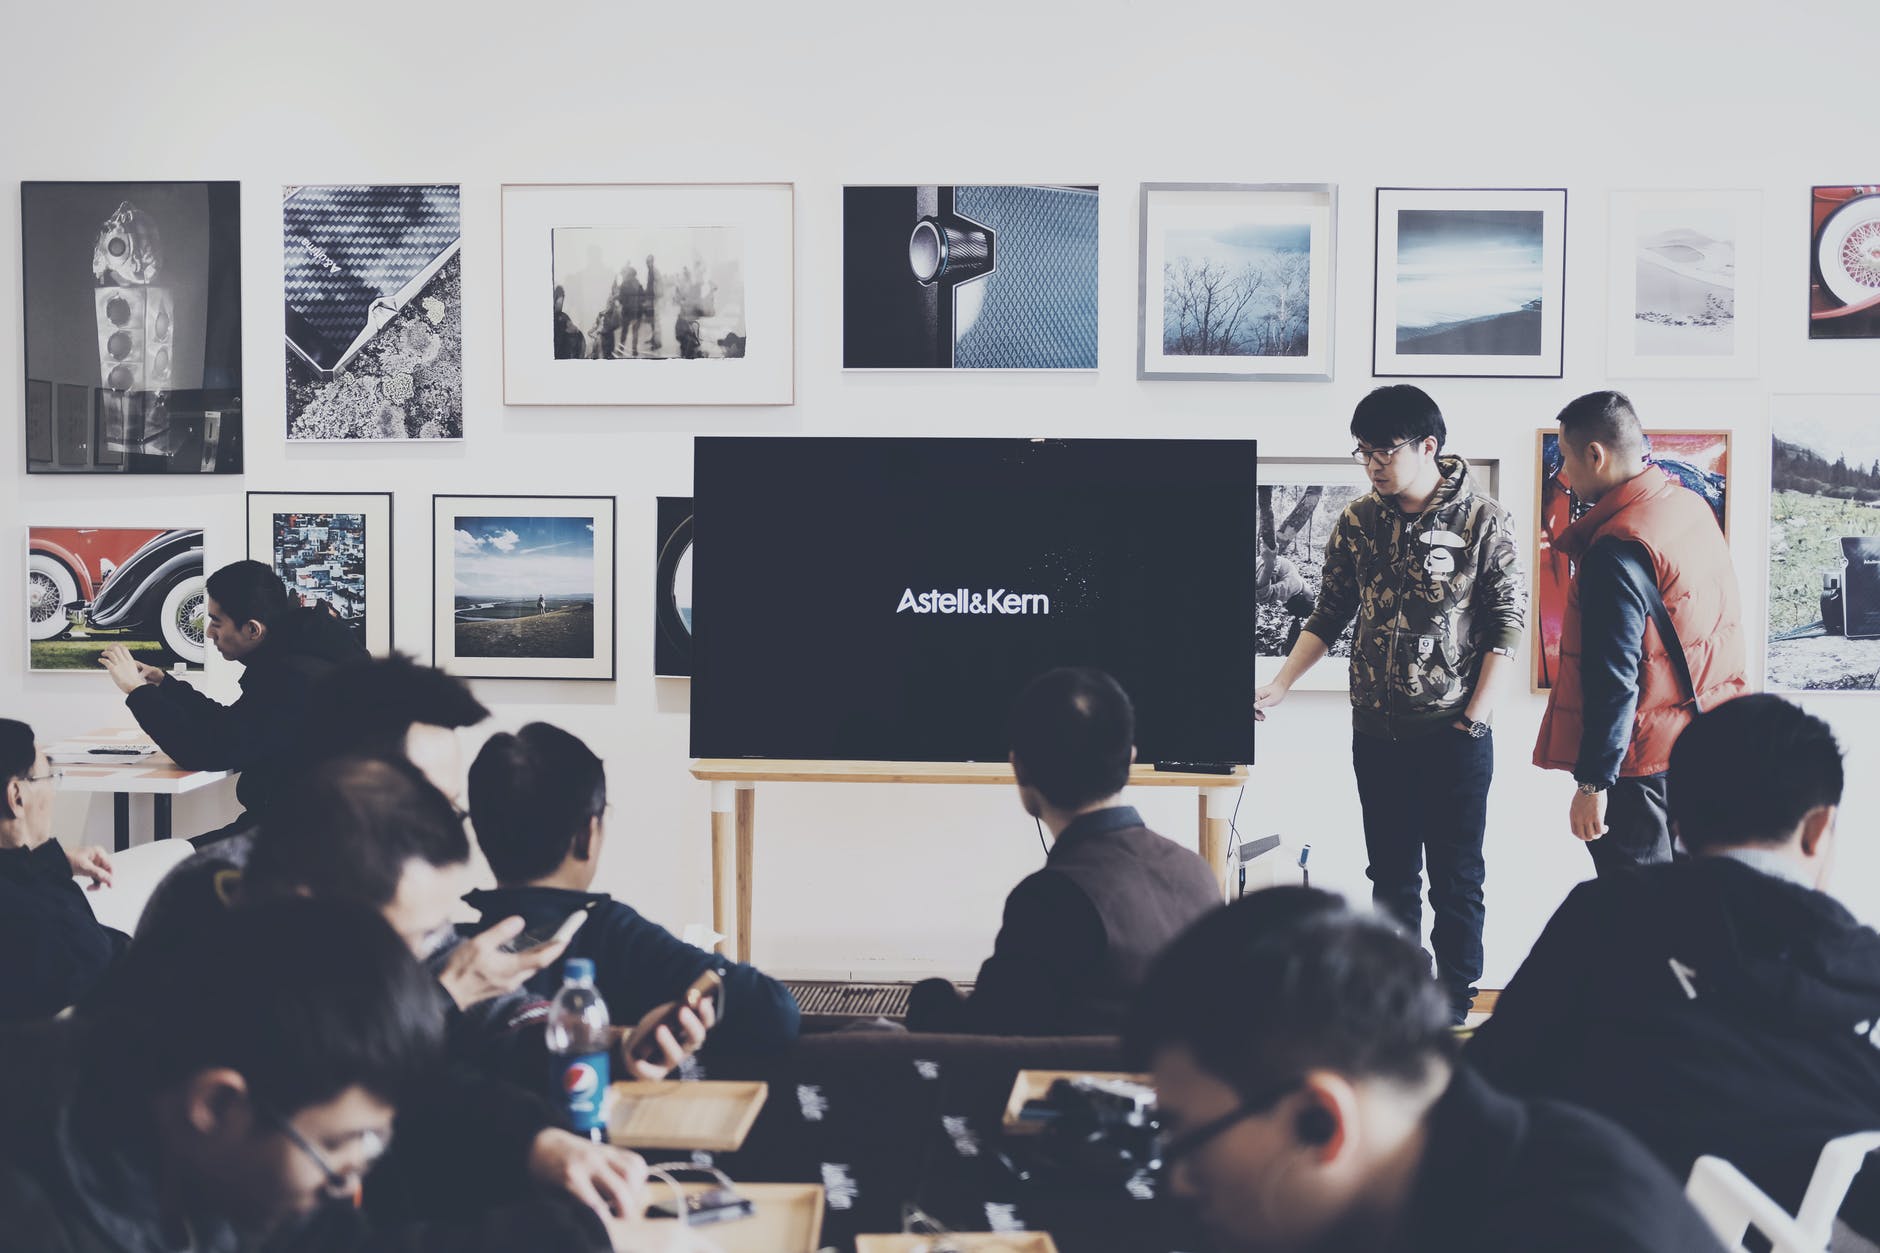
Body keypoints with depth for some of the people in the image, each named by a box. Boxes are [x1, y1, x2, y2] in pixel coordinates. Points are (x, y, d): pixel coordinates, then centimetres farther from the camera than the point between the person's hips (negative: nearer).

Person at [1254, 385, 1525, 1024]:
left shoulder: (1483, 521, -6)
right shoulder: (1357, 523, 4)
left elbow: (1507, 624, -5)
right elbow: (1329, 617, 10)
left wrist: (1477, 715, -11)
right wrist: (1277, 686, 1)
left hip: (1455, 733, -4)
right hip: (1377, 732, 4)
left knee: (1456, 877, 4)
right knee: (1391, 875, 11)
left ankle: (1454, 1008, 14)